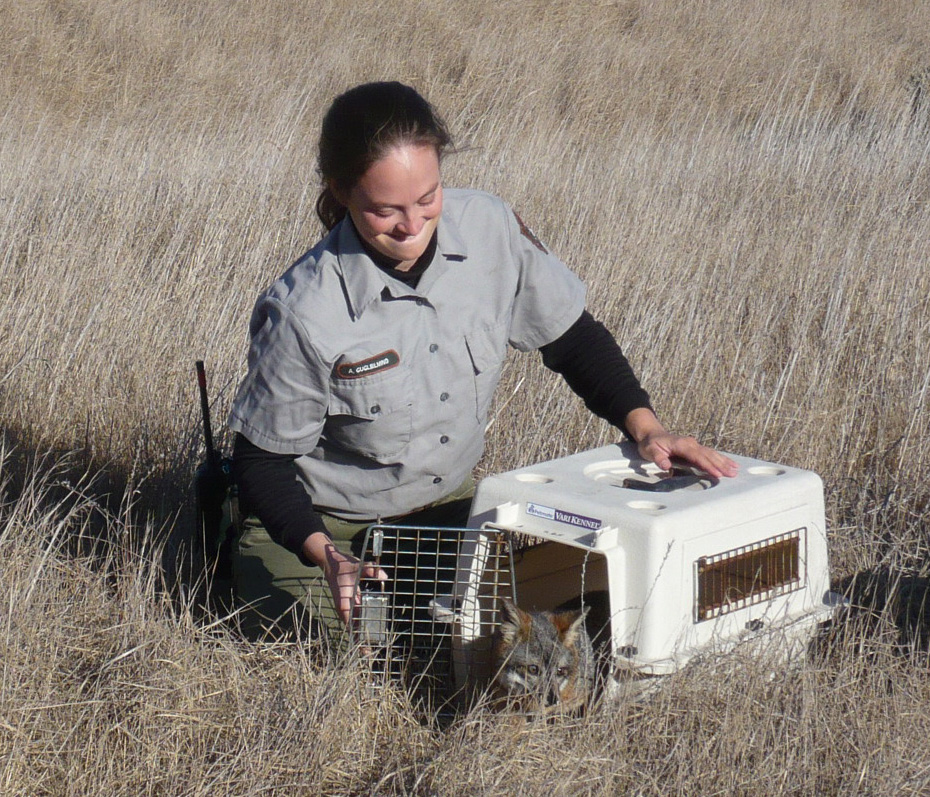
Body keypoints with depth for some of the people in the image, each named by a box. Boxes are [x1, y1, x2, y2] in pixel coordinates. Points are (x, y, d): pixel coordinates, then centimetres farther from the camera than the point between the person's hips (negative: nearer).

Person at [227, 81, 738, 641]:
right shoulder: (303, 315, -29)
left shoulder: (489, 228, -17)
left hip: (449, 507, 4)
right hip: (324, 525, -4)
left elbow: (573, 338, -1)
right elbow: (264, 462, -17)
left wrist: (644, 425, -14)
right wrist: (323, 553, -32)